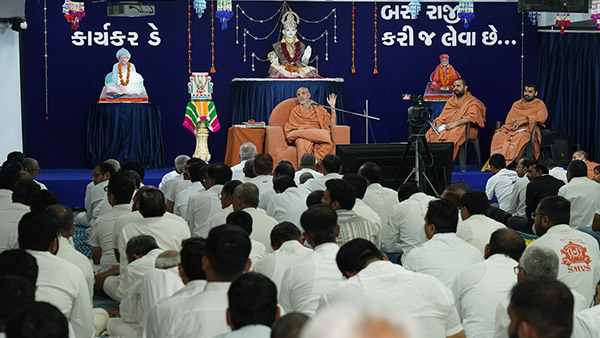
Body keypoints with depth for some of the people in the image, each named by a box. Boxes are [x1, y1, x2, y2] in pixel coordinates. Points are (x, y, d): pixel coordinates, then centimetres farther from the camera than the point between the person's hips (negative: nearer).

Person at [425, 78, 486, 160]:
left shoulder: (473, 102, 4)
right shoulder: (451, 101, 24)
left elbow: (472, 117, -14)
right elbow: (443, 116, 20)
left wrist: (455, 123, -26)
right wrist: (438, 123, -4)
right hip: (446, 127, 6)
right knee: (430, 134, -23)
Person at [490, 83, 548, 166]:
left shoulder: (539, 104, 12)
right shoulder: (516, 104, 26)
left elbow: (542, 117, -8)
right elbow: (508, 120, 20)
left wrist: (523, 121, -16)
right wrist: (514, 124, -5)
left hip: (527, 130, -4)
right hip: (512, 129, 4)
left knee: (520, 138, -40)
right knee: (498, 136, -28)